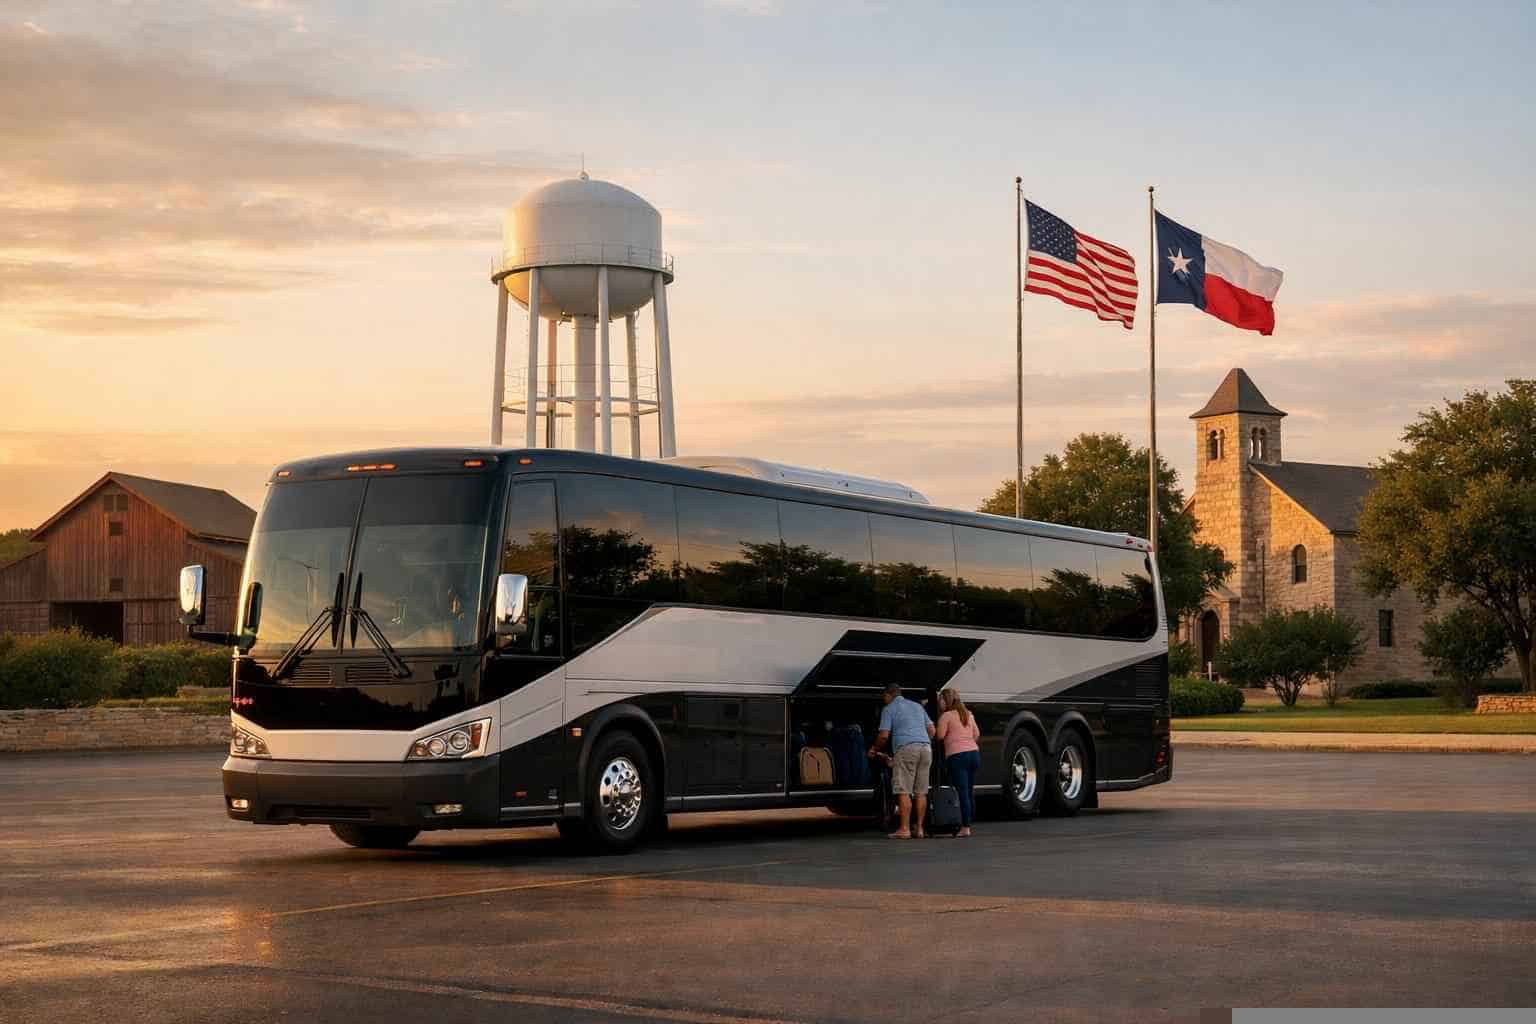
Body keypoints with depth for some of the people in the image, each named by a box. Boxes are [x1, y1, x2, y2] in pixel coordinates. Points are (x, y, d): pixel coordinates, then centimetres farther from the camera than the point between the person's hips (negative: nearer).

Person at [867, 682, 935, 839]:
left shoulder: (889, 709, 6)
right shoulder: (917, 706, 24)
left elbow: (884, 736, -1)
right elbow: (931, 730, 20)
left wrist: (874, 749, 15)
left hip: (905, 748, -6)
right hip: (925, 747, 6)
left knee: (903, 791, -5)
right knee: (921, 792, 8)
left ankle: (904, 829, -10)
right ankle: (919, 828, 7)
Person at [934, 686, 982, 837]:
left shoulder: (946, 716, -4)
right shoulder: (968, 714, 16)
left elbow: (940, 735, -8)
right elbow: (977, 734, 19)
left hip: (957, 756, -7)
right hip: (974, 752, 7)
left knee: (962, 792, -8)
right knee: (970, 792, 13)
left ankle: (965, 828, -11)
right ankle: (969, 822, 17)